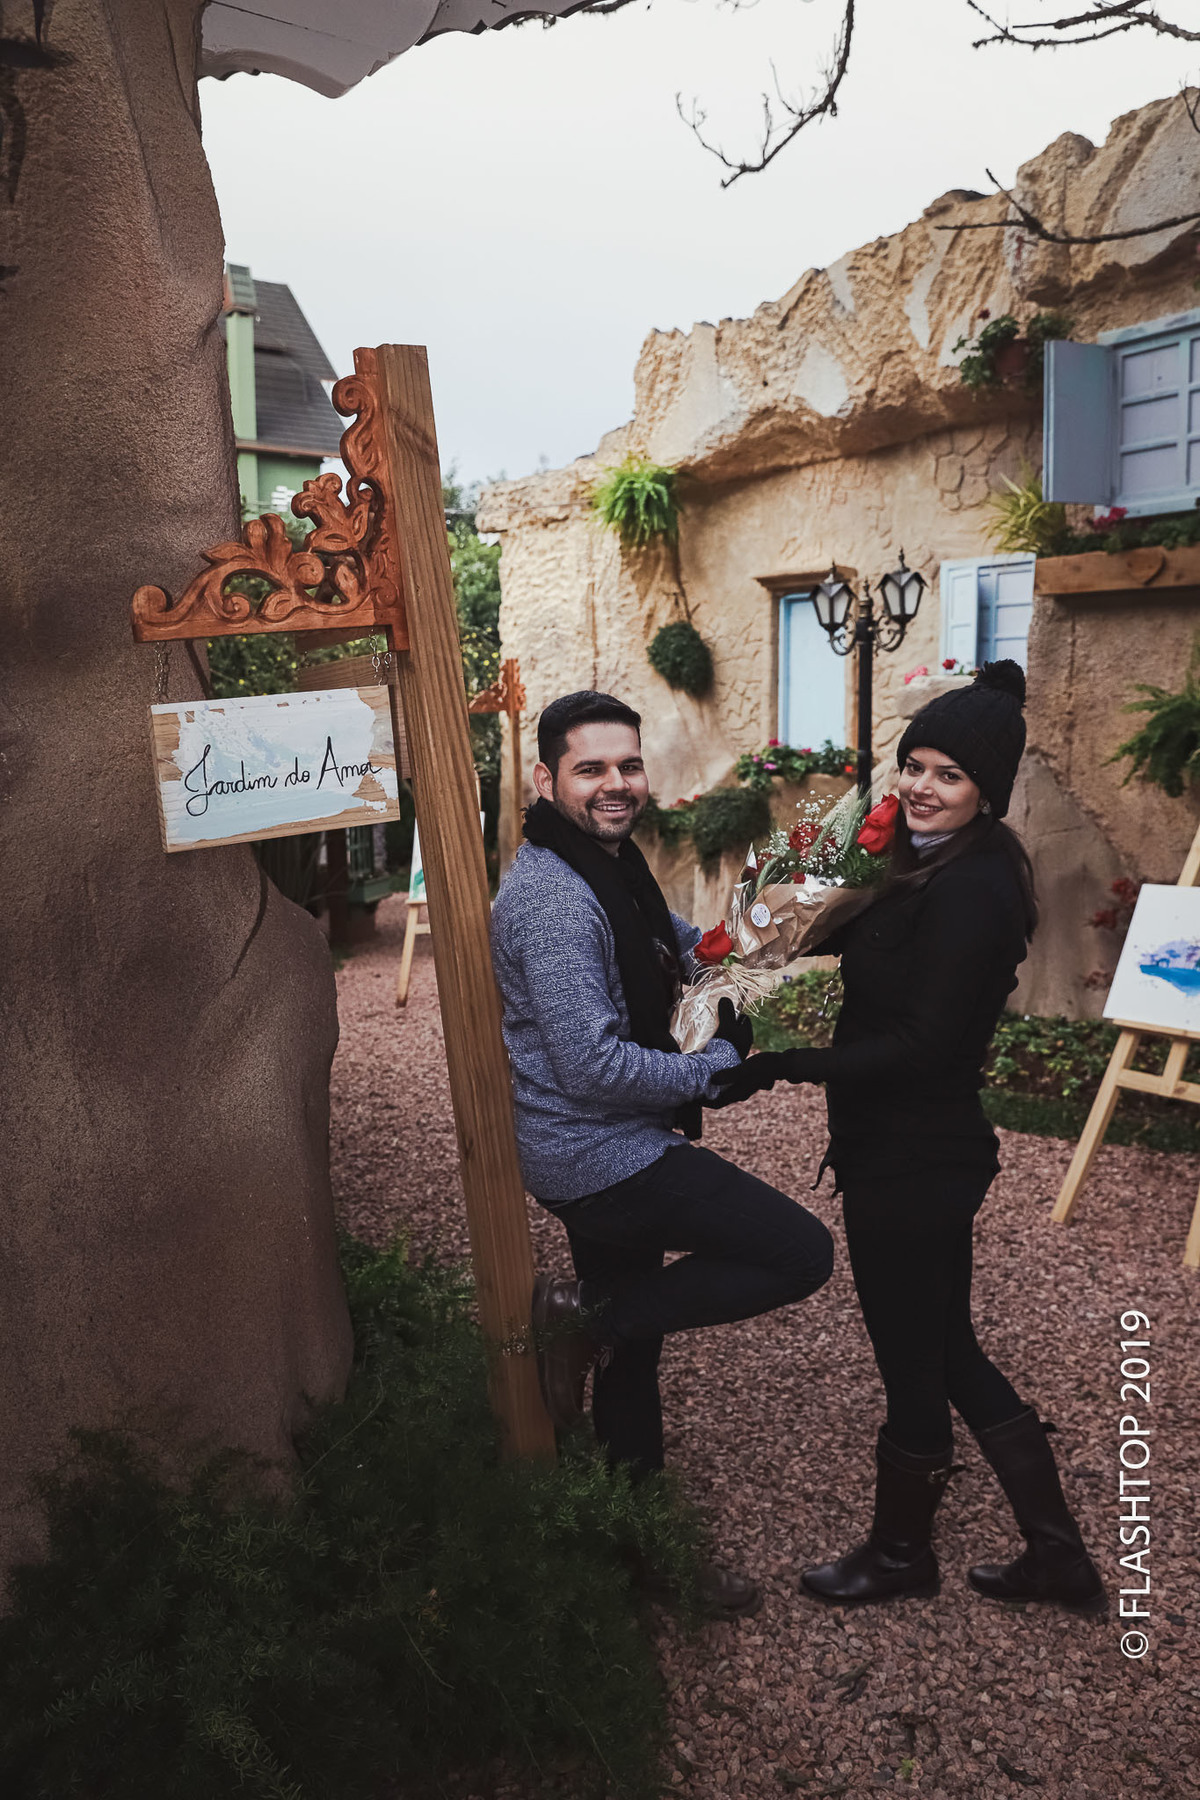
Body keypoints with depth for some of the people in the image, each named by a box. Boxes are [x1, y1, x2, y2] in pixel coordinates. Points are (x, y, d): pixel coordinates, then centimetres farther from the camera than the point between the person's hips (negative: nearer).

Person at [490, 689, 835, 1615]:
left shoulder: (608, 863, 10)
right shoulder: (554, 898, -23)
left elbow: (671, 940, 31)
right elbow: (594, 1064, -27)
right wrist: (714, 1068, -14)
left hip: (611, 1149, 10)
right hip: (599, 1154, -10)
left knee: (633, 1349, 20)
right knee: (802, 1252, -9)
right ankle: (587, 1316, 0)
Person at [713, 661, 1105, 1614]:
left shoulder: (968, 892, -23)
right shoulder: (944, 870, 8)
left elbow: (919, 1046, -25)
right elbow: (871, 949, 17)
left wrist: (777, 1066, -23)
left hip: (914, 1163, -10)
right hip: (915, 1150, 10)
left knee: (913, 1363, 11)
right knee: (948, 1351, 21)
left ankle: (901, 1552, 36)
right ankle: (1059, 1553, 35)